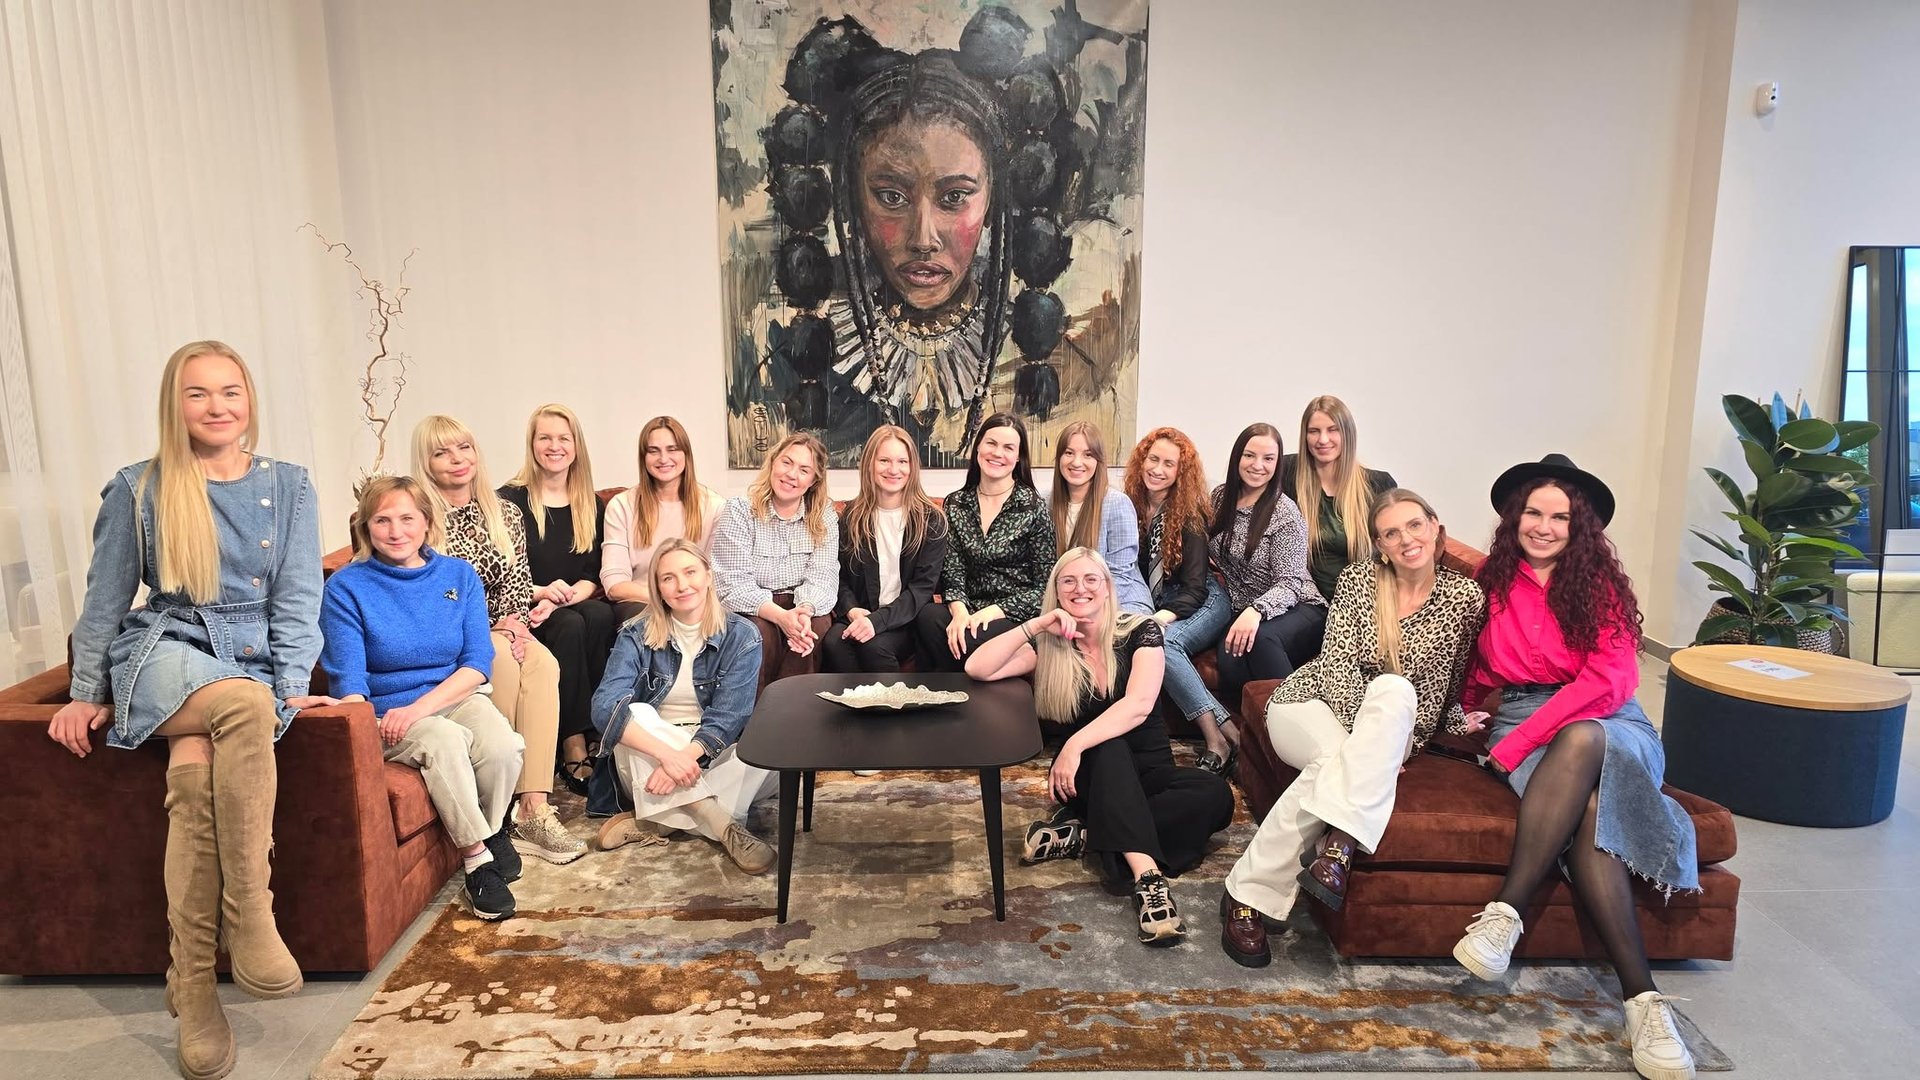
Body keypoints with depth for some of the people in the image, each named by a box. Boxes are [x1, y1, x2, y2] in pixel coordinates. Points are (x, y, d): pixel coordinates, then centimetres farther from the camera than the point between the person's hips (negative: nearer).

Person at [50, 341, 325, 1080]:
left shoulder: (288, 486, 8)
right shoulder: (137, 489, 5)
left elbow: (297, 596, 2)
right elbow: (105, 600, 11)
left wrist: (292, 683, -9)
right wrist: (86, 693, 7)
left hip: (256, 660, 1)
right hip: (166, 652, -1)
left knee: (197, 768, -32)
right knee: (245, 703, -37)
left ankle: (193, 985, -26)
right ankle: (250, 913, -31)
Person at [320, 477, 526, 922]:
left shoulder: (459, 574, 4)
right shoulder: (346, 586, -3)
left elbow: (478, 663, -3)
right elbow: (349, 674, -10)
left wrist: (419, 707, -18)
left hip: (455, 697, 2)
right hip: (386, 714, -2)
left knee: (501, 745, -29)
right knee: (444, 740, -35)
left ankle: (494, 829, 2)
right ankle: (476, 857, -17)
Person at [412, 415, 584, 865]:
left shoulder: (503, 516, 16)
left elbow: (518, 579, 10)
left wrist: (514, 623, -12)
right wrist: (491, 632, -15)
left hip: (506, 635, 4)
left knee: (543, 662, -29)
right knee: (504, 659, -34)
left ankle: (534, 807, -35)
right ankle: (502, 805, -23)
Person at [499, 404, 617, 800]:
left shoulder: (592, 506, 13)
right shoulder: (510, 500, 2)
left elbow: (594, 575, 7)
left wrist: (561, 599, -13)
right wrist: (540, 591, -20)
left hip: (577, 605, 3)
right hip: (527, 615, -3)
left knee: (601, 616, -31)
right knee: (570, 626, -34)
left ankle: (597, 734, -29)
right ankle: (574, 745, -32)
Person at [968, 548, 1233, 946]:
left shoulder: (1140, 632, -5)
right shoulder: (1047, 645, 0)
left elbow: (1139, 704, -22)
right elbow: (977, 669, -15)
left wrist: (1076, 744, -33)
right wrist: (1035, 626, -20)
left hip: (1148, 773, 1)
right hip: (1089, 778, 0)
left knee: (1216, 794, -28)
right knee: (1108, 747, -34)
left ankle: (1083, 836, -27)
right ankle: (1147, 876, -46)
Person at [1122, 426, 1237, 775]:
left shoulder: (1189, 514, -6)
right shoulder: (1131, 507, 6)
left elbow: (1195, 588, -13)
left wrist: (1160, 618, -29)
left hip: (1202, 603, -3)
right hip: (1153, 606, 3)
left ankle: (1217, 740, -36)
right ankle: (1224, 731, -36)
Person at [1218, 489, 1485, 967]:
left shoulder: (1464, 597, -2)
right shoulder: (1358, 579, -3)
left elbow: (1446, 688, 4)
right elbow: (1336, 665, -10)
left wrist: (1388, 740, -7)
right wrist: (1367, 739, -22)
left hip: (1396, 727, 1)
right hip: (1309, 703, -1)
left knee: (1394, 688, -35)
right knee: (1337, 756, -37)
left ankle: (1337, 843, -43)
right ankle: (1247, 890, -31)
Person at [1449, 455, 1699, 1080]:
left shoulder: (1600, 584, 5)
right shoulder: (1495, 581, 12)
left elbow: (1606, 681, -8)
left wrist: (1514, 745, -16)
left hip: (1606, 722, -1)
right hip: (1519, 718, 1)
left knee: (1580, 742, -39)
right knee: (1586, 809, -33)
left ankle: (1504, 914, -40)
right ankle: (1642, 998, -40)